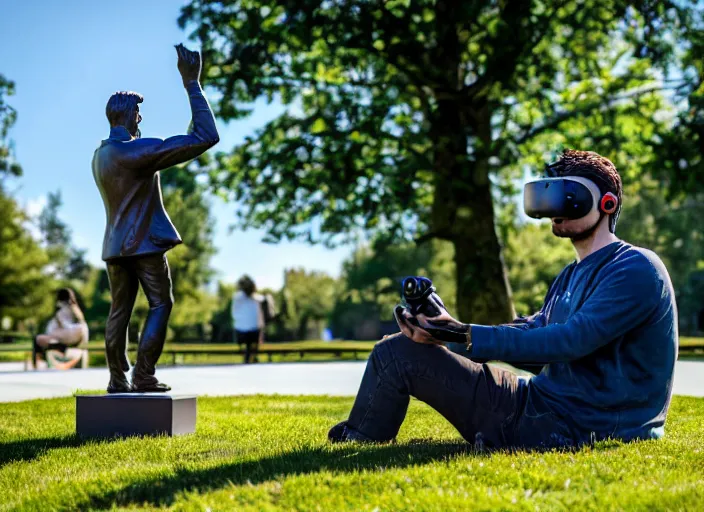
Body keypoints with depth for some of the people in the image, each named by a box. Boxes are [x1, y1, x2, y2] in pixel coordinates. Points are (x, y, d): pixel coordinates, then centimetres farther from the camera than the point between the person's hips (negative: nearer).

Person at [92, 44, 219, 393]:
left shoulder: (100, 155, 9)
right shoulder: (136, 151, -18)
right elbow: (206, 137, -24)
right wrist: (191, 84, -20)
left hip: (115, 244, 8)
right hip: (145, 242, -8)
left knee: (120, 309, 10)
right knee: (160, 304, 1)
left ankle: (118, 380, 9)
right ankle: (144, 375, -4)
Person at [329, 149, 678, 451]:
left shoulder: (635, 269, -12)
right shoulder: (573, 276, 19)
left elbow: (569, 341, -23)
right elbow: (531, 332, 9)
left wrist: (465, 336, -24)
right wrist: (449, 329, -8)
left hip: (570, 428, -10)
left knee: (397, 354, -9)